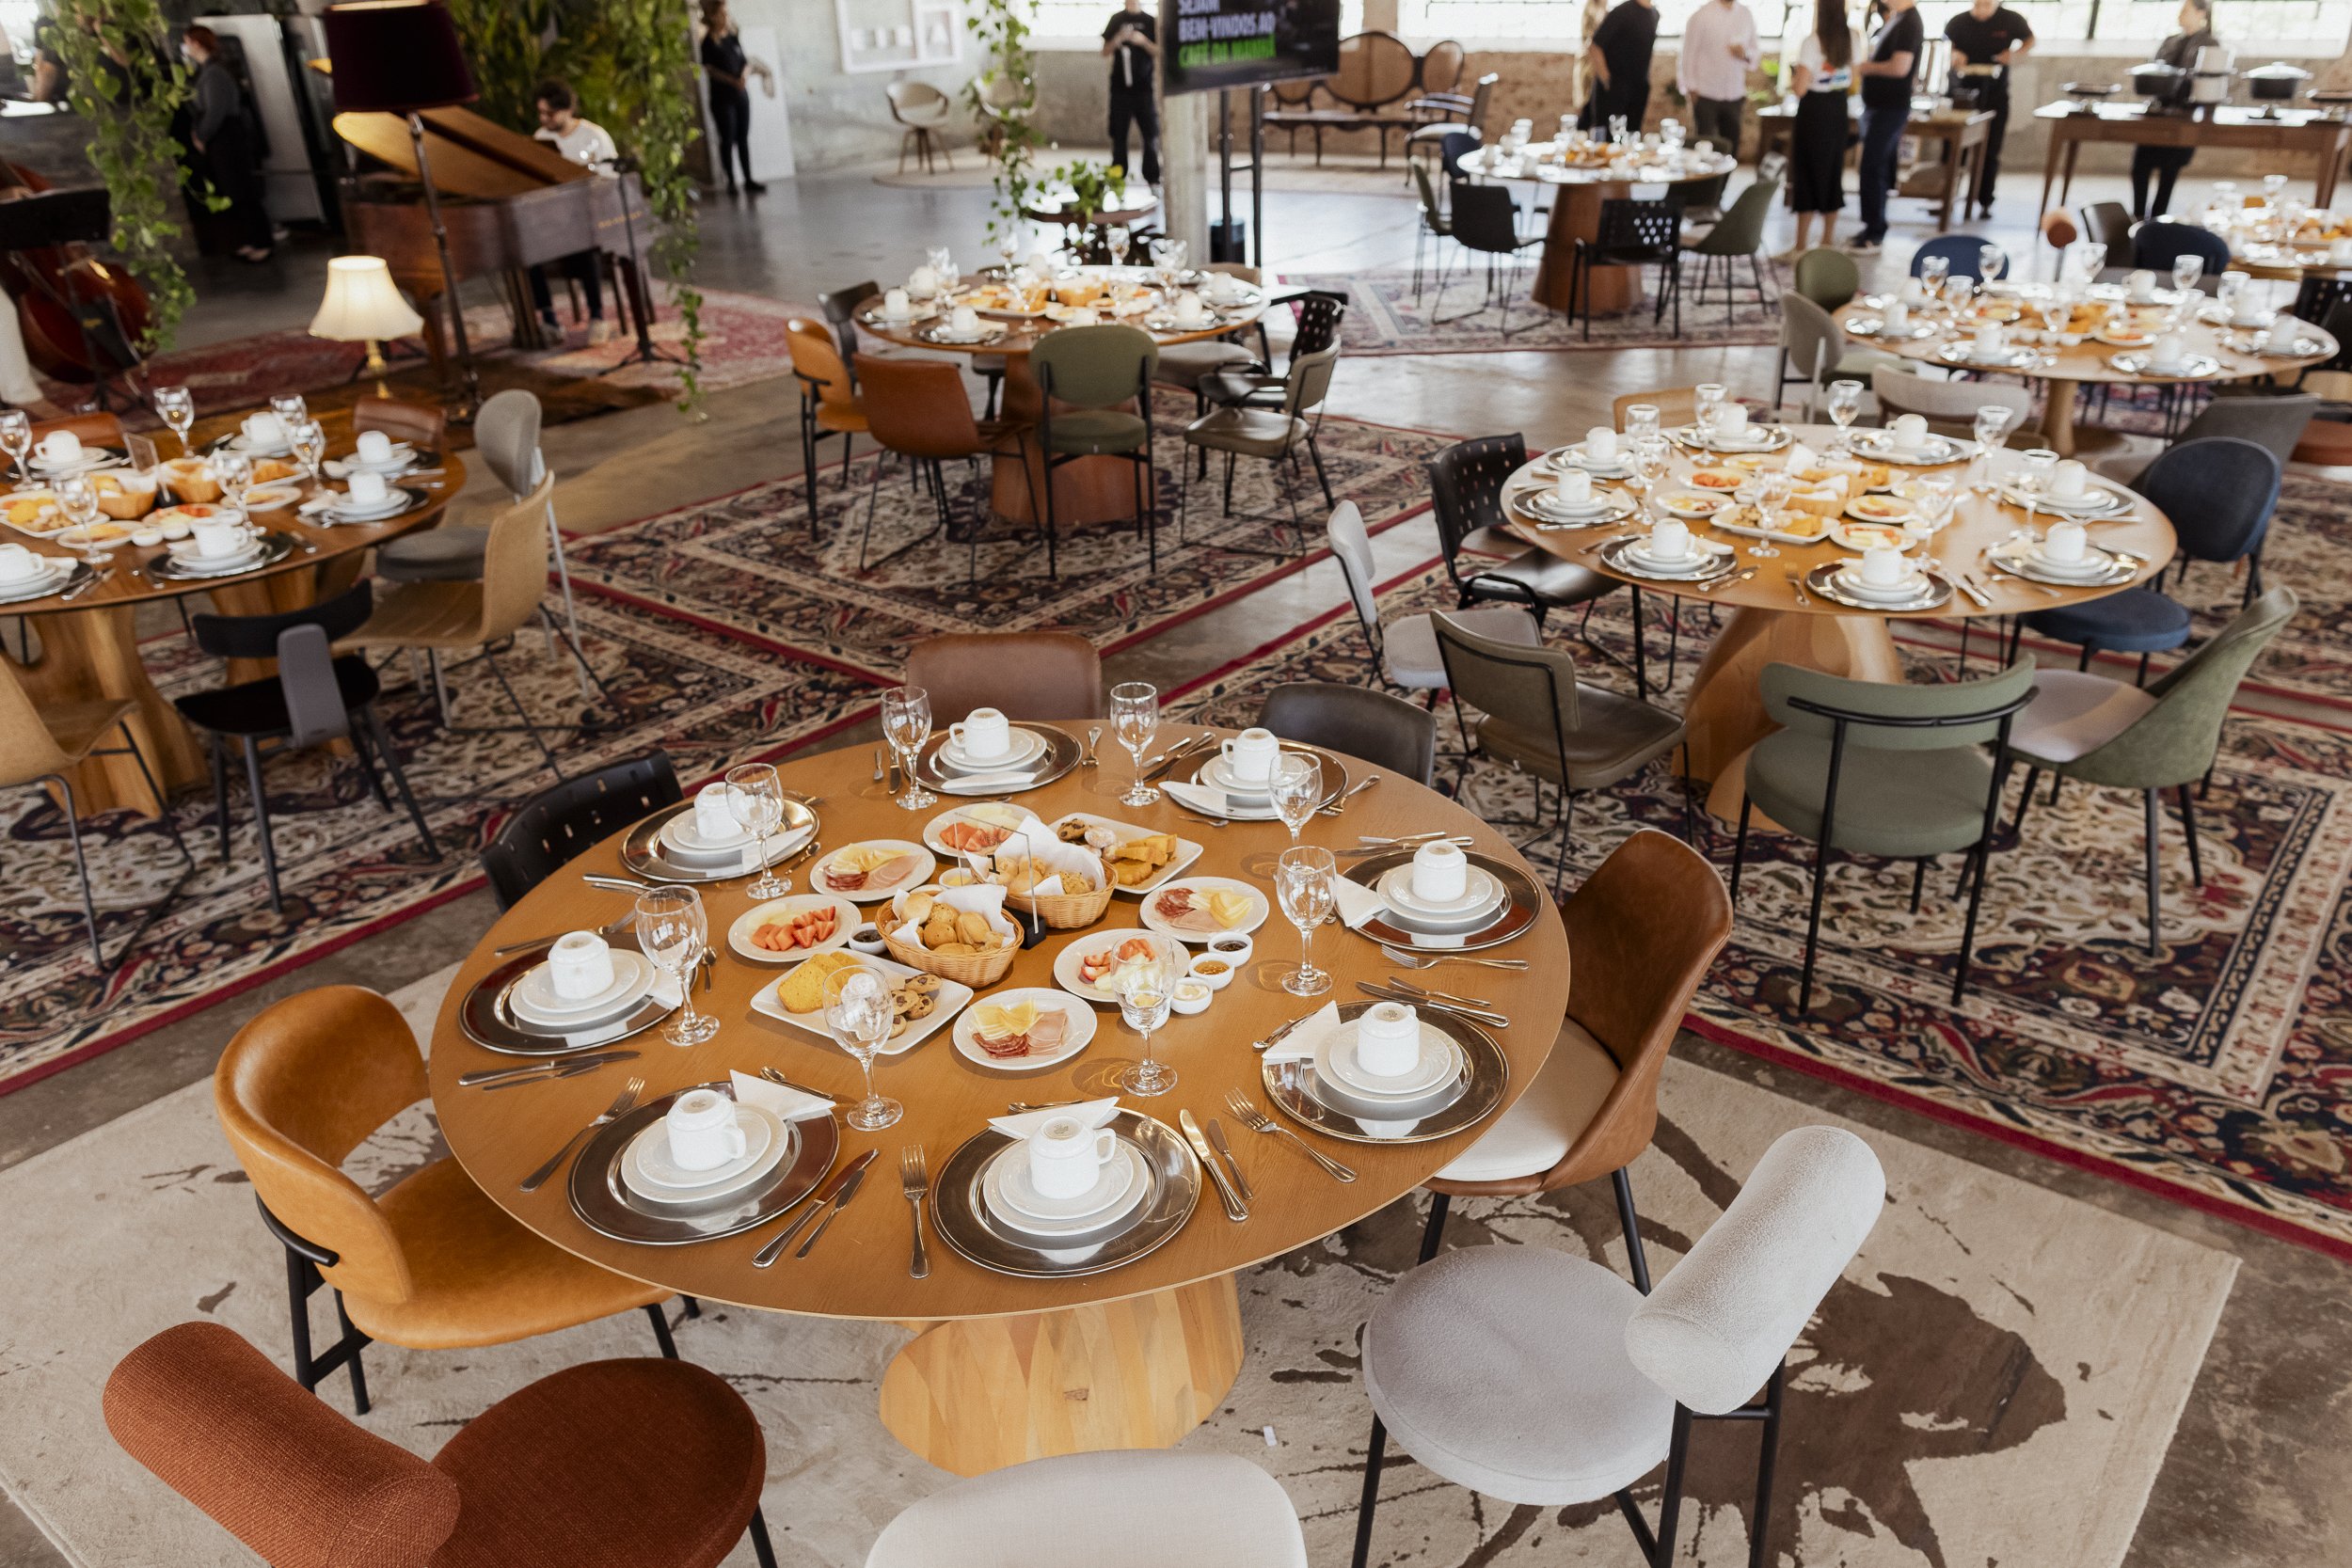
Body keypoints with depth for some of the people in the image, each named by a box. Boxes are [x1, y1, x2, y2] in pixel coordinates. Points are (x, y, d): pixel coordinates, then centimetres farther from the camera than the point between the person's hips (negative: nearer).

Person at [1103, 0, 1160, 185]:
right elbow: (1106, 52, 8)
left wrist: (1144, 41, -14)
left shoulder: (1151, 21, 6)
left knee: (1150, 135, -4)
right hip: (1120, 88, 1)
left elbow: (1159, 53, 3)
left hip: (1144, 88, -1)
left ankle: (1153, 179, 1)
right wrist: (1118, 40, -11)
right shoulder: (1116, 20, 9)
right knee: (1118, 135, 2)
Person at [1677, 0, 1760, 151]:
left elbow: (1756, 51, 13)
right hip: (1706, 95, -4)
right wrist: (1691, 89, -4)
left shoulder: (1746, 15, 7)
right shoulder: (1701, 16, -4)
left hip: (1735, 96, 4)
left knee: (1732, 147, 5)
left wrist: (1745, 54, -10)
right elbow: (1689, 54, -1)